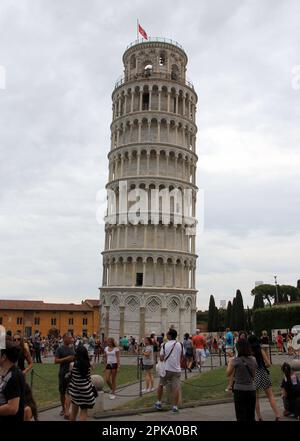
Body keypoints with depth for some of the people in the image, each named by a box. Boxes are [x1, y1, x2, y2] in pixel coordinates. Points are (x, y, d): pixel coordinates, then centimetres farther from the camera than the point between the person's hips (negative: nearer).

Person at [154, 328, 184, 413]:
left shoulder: (165, 345, -7)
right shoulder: (180, 345, 0)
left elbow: (161, 358, -4)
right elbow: (182, 356, 9)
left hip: (166, 369, -1)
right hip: (177, 369, 1)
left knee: (161, 385, 17)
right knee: (176, 388, 3)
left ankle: (158, 403, 24)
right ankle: (175, 407, 2)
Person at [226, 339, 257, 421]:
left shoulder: (236, 361, -15)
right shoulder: (253, 360, -1)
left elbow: (228, 374, -3)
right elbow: (254, 375, 11)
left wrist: (230, 362, 9)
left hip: (240, 390, -4)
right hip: (251, 390, 4)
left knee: (241, 417, 5)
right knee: (251, 417, 15)